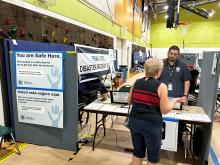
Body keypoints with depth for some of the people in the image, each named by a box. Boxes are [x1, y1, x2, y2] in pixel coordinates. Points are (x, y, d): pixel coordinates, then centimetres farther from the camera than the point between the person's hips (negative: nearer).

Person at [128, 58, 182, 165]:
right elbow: (165, 110, -10)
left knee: (137, 152, 22)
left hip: (134, 121, 5)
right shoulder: (161, 86, -12)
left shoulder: (136, 83, 2)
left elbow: (130, 102, 12)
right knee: (153, 156, 16)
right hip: (152, 124, -5)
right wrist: (174, 100, 6)